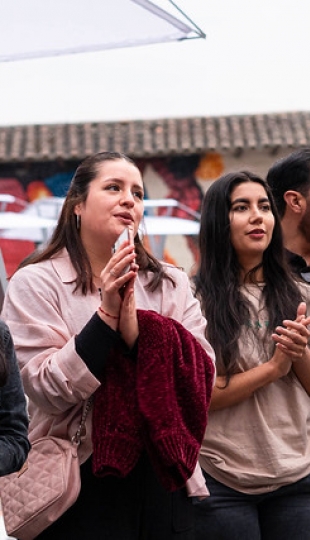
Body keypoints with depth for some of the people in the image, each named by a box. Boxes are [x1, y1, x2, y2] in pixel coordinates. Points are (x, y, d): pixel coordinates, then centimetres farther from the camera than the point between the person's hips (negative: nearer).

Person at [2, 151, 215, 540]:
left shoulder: (172, 284, 7)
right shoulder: (36, 283, -2)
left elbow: (203, 377, -5)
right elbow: (49, 390, -12)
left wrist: (136, 328, -19)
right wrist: (107, 314, -18)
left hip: (162, 481, 4)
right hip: (81, 485, -3)